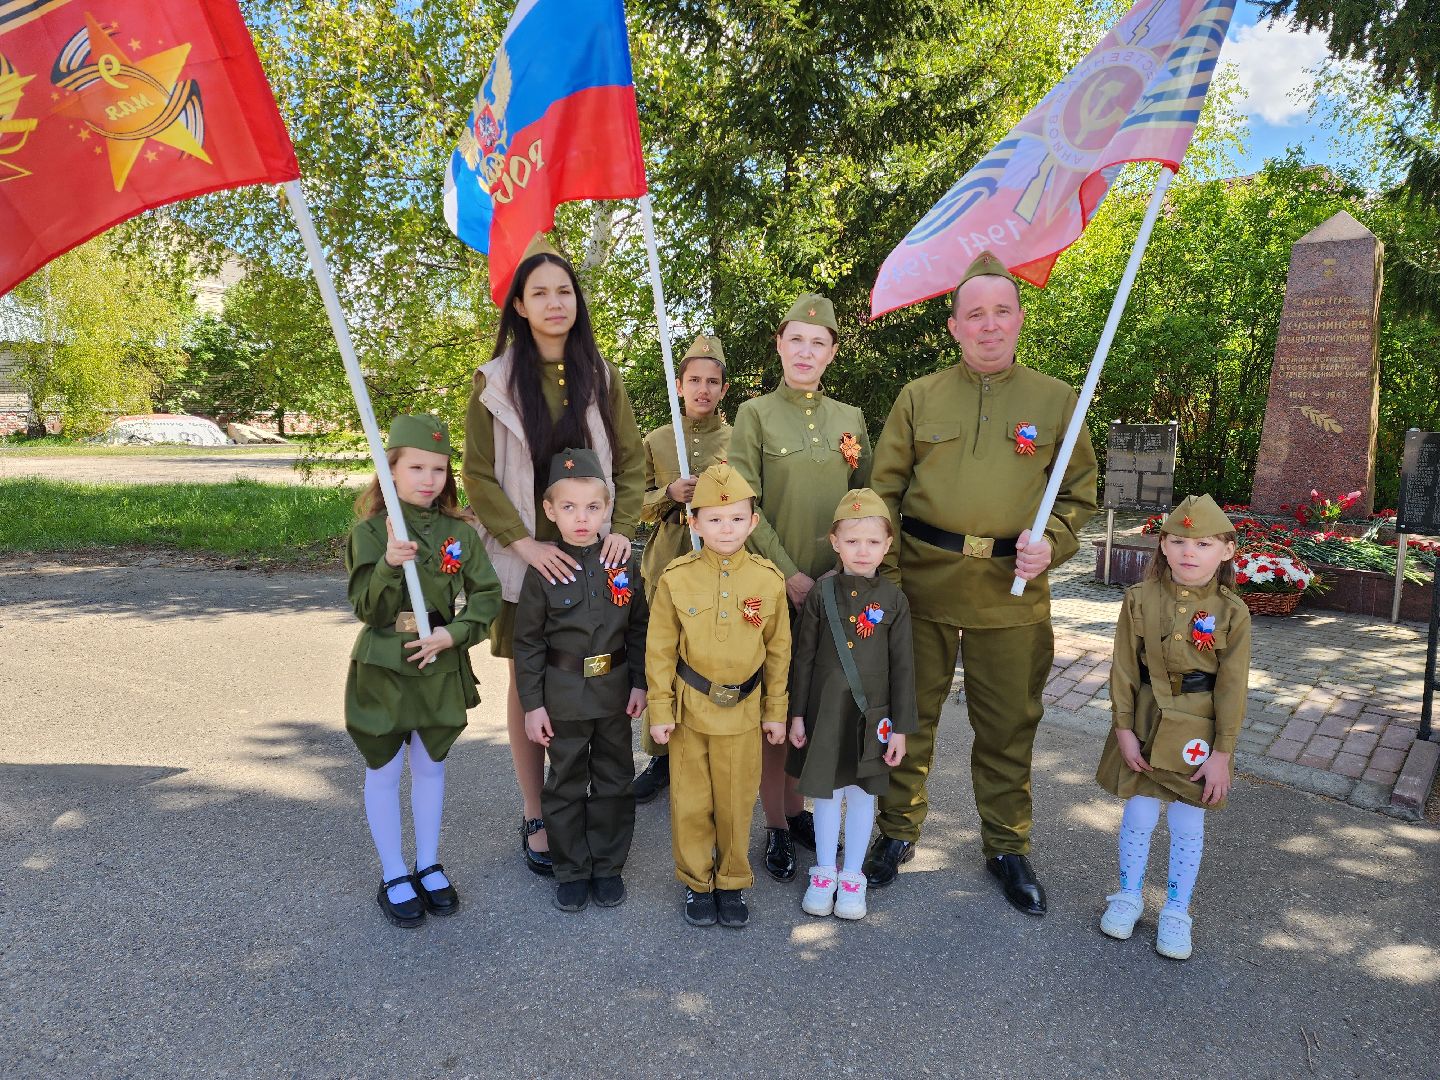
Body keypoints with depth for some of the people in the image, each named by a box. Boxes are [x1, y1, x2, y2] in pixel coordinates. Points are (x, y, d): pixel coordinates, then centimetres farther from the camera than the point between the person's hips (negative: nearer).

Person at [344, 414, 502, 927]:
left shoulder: (460, 532, -4)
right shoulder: (369, 532, -11)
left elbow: (487, 595, -2)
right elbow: (367, 609, -15)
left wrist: (454, 634, -16)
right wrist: (390, 565, -32)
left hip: (441, 667, 3)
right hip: (382, 668, -2)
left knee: (431, 765, 16)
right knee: (384, 770, 10)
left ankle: (429, 866, 33)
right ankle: (393, 877, 26)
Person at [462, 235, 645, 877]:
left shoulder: (601, 376, 5)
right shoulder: (494, 381, -1)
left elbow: (630, 462, 6)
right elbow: (478, 474, -4)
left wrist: (622, 529, -9)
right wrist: (524, 542, -15)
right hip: (525, 553, -1)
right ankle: (535, 819, 17)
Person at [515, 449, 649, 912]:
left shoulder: (625, 564, -3)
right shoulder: (543, 570, -9)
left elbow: (639, 628, 4)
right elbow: (527, 642, -5)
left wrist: (639, 682, 0)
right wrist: (531, 704, -6)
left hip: (615, 691, 2)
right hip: (563, 694, -2)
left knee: (613, 781, 13)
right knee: (566, 784, 10)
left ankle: (608, 866, 29)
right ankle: (571, 871, 26)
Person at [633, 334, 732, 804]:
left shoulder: (739, 440, 4)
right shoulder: (656, 441, 9)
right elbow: (638, 504, 9)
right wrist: (669, 495, -10)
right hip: (667, 562, 2)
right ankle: (661, 756, 19)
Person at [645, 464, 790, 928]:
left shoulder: (769, 580, -6)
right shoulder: (676, 578, -9)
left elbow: (778, 651, 3)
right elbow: (660, 650, -3)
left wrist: (776, 711, 6)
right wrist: (660, 710, -3)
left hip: (743, 711, 1)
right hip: (689, 709, 0)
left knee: (737, 803, 12)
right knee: (691, 803, 11)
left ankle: (733, 883, 33)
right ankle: (696, 883, 31)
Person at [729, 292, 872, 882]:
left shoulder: (850, 418, 9)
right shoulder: (754, 414, -2)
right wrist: (790, 574, -15)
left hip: (835, 584, 4)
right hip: (773, 583, -3)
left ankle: (798, 806, 27)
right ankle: (776, 825, 16)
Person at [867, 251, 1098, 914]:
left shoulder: (1056, 401, 6)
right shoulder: (919, 398, 5)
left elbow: (1078, 493, 10)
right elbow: (885, 491, 5)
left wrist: (1051, 543, -9)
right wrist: (884, 575, -4)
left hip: (1013, 592, 0)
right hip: (924, 583, 0)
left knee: (1008, 727, 10)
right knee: (910, 714, 9)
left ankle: (1007, 847, 29)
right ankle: (897, 830, 29)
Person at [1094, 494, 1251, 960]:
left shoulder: (1232, 612, -9)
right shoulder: (1140, 599, -8)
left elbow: (1232, 687, -7)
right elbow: (1124, 669, -5)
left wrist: (1222, 752, -8)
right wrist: (1123, 729, -8)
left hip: (1197, 730, 0)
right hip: (1145, 722, 1)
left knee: (1188, 823, 11)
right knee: (1138, 814, 11)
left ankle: (1176, 911, 28)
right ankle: (1129, 896, 32)